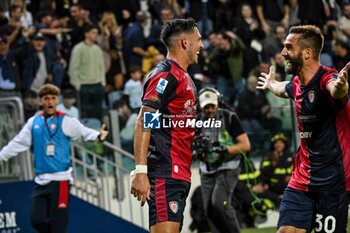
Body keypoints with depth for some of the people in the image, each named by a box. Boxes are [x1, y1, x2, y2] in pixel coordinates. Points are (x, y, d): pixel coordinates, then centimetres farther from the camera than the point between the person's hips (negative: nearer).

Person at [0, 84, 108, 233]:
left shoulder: (65, 121, 0)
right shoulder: (33, 123, 11)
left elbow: (84, 132, -7)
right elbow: (18, 143, 18)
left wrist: (98, 135, -27)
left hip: (60, 179, -4)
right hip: (41, 180, 4)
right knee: (37, 220, -2)